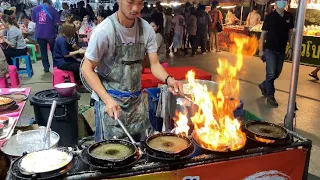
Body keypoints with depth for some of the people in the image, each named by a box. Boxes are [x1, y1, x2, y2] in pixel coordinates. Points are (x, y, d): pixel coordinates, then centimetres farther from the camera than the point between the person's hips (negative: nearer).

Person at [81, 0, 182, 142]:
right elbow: (87, 69, -14)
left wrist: (168, 79, -25)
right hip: (109, 99, -4)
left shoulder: (147, 29, -6)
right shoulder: (104, 30, -19)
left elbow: (154, 64, -3)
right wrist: (107, 99, -25)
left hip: (136, 99, 4)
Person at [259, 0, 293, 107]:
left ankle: (263, 86, 36)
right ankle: (270, 96, 3)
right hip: (270, 50, -5)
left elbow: (290, 33, 12)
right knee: (271, 73, -7)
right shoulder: (270, 17, -6)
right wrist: (261, 50, -7)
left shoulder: (289, 16, 5)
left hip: (281, 50, 5)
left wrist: (291, 48, 6)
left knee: (277, 73, 12)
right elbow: (263, 34, -4)